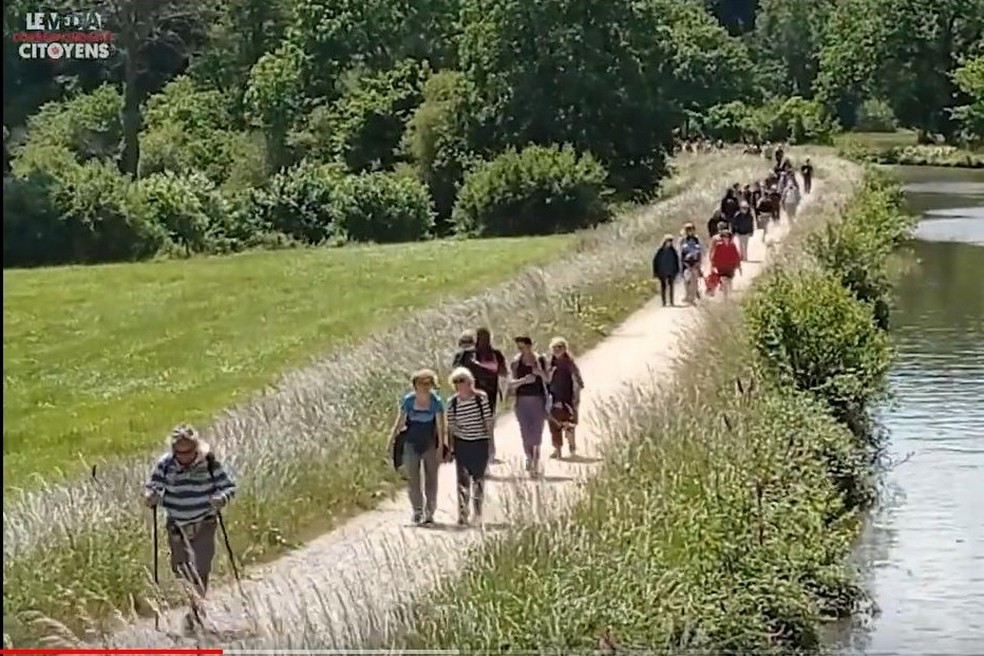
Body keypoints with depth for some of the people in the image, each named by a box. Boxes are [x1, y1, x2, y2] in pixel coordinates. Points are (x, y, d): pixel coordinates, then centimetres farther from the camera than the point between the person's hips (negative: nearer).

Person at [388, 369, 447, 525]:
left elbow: (440, 425, -8)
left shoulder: (436, 401, -8)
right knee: (412, 478, -2)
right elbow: (400, 421, 3)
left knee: (431, 478, 4)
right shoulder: (408, 400, -5)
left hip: (430, 444, -1)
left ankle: (429, 512, 12)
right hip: (412, 443, 1)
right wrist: (392, 438, 0)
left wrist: (441, 446, -13)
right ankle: (417, 510, 6)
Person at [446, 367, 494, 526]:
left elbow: (489, 421, -3)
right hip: (461, 444, 0)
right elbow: (451, 426, 3)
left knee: (478, 479, 9)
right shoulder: (452, 402, -4)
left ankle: (478, 513, 23)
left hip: (480, 443, 0)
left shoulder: (481, 397, -8)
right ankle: (463, 516, -3)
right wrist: (451, 447, 3)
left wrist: (490, 443, -3)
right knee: (463, 480, -5)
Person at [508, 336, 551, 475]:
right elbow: (511, 382, -5)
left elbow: (548, 380, 3)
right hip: (522, 400, 1)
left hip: (538, 399, -1)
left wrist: (541, 373, -18)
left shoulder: (540, 360, 0)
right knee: (525, 431, 2)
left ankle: (535, 461, 4)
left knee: (537, 432, -3)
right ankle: (529, 458, 22)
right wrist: (523, 380, -22)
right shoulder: (516, 362, 0)